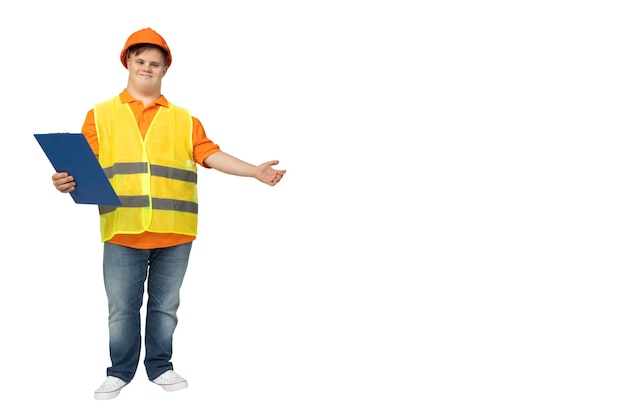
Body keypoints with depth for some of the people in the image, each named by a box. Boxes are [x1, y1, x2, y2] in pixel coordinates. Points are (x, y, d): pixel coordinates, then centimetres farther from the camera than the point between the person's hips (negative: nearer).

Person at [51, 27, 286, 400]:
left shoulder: (184, 119, 13)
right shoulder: (101, 114, 9)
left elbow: (210, 154, 4)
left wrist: (255, 171, -7)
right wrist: (68, 180, -19)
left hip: (174, 232, 1)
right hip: (123, 230, -1)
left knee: (166, 305, 10)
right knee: (122, 307, 6)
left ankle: (160, 367, 25)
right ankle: (120, 372, 21)